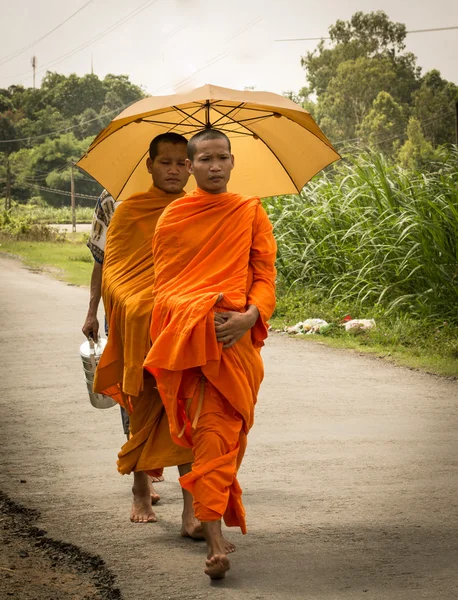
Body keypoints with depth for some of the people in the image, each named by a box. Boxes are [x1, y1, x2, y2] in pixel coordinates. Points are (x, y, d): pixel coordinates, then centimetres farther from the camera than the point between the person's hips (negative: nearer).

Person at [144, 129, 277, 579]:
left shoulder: (251, 213, 11)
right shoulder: (172, 217, 11)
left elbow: (265, 276, 5)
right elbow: (162, 280, 15)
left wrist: (250, 315, -14)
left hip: (234, 335, 0)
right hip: (183, 335, 0)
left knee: (219, 433, -2)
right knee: (209, 430, -6)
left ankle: (212, 526, 2)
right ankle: (215, 542, -7)